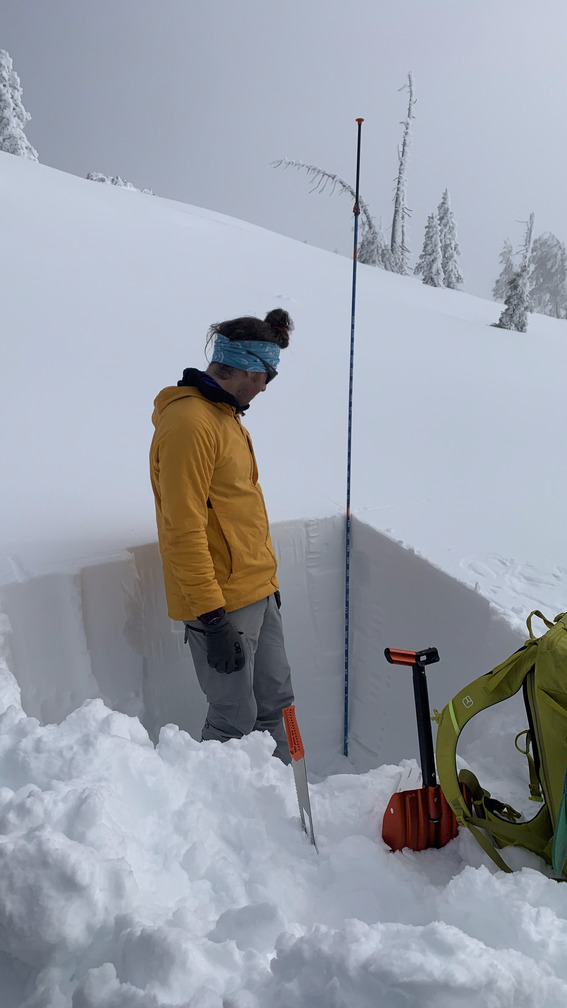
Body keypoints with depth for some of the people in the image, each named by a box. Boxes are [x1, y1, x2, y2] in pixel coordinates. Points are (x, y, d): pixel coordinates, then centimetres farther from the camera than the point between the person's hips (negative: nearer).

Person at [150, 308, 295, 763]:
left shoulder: (225, 414, 13)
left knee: (274, 701, 18)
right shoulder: (189, 424, -19)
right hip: (222, 603, -10)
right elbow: (184, 532, -23)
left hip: (256, 591, 10)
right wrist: (212, 618, -22)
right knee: (235, 721, 2)